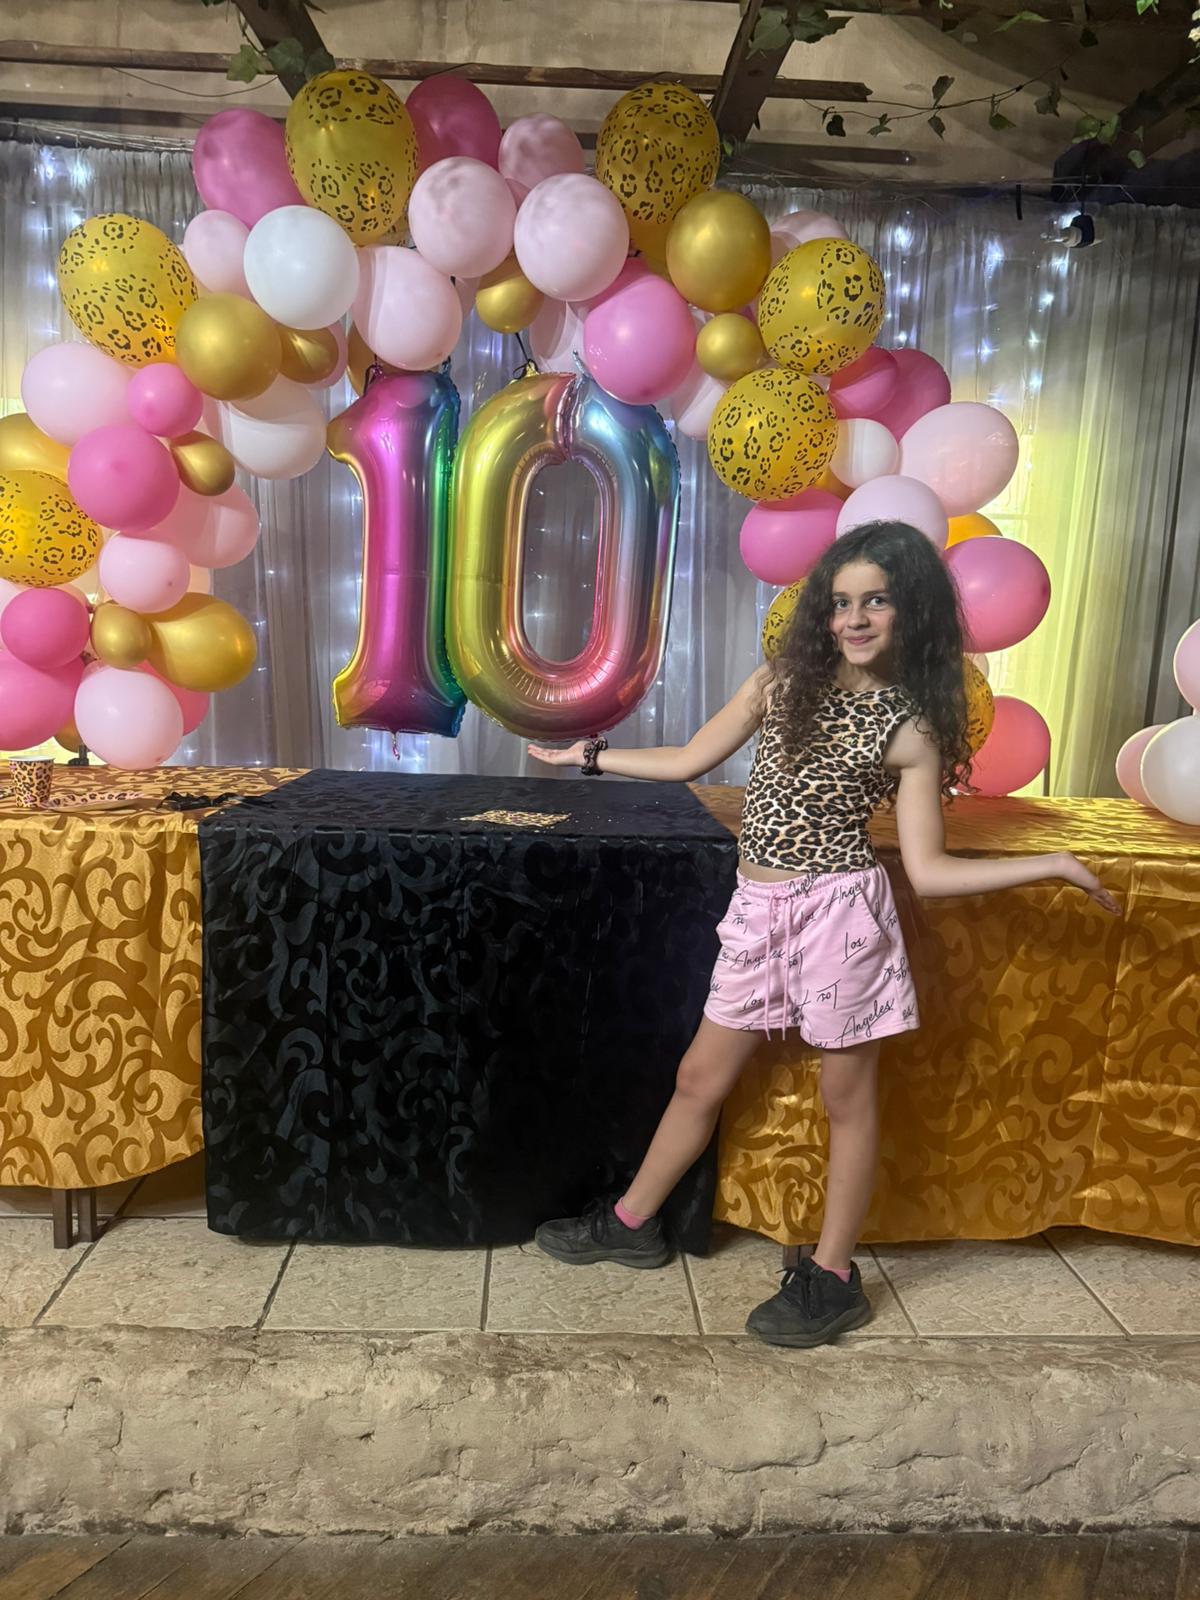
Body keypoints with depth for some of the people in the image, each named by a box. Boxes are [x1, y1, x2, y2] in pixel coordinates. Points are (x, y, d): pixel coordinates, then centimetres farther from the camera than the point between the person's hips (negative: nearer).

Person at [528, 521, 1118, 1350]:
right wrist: (589, 757, 17)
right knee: (701, 1078, 14)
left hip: (841, 910, -3)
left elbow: (927, 868, -4)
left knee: (847, 1095, 9)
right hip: (759, 909, 4)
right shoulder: (783, 681, 5)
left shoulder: (913, 730, -3)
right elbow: (687, 762, 12)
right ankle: (632, 1222, 33)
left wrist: (1053, 864, -10)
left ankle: (834, 1277, 27)